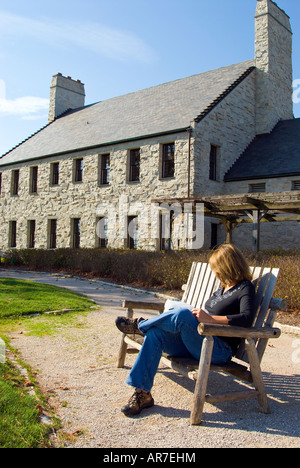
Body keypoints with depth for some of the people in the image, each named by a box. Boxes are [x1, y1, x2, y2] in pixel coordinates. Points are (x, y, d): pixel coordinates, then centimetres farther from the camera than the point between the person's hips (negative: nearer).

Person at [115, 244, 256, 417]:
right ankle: (142, 394, -15)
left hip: (220, 350, -8)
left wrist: (209, 318, -27)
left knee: (182, 314, -32)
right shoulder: (223, 287, 20)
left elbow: (247, 318, -24)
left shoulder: (245, 288, -5)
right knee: (154, 333, -16)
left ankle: (140, 324, -6)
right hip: (199, 343, 8)